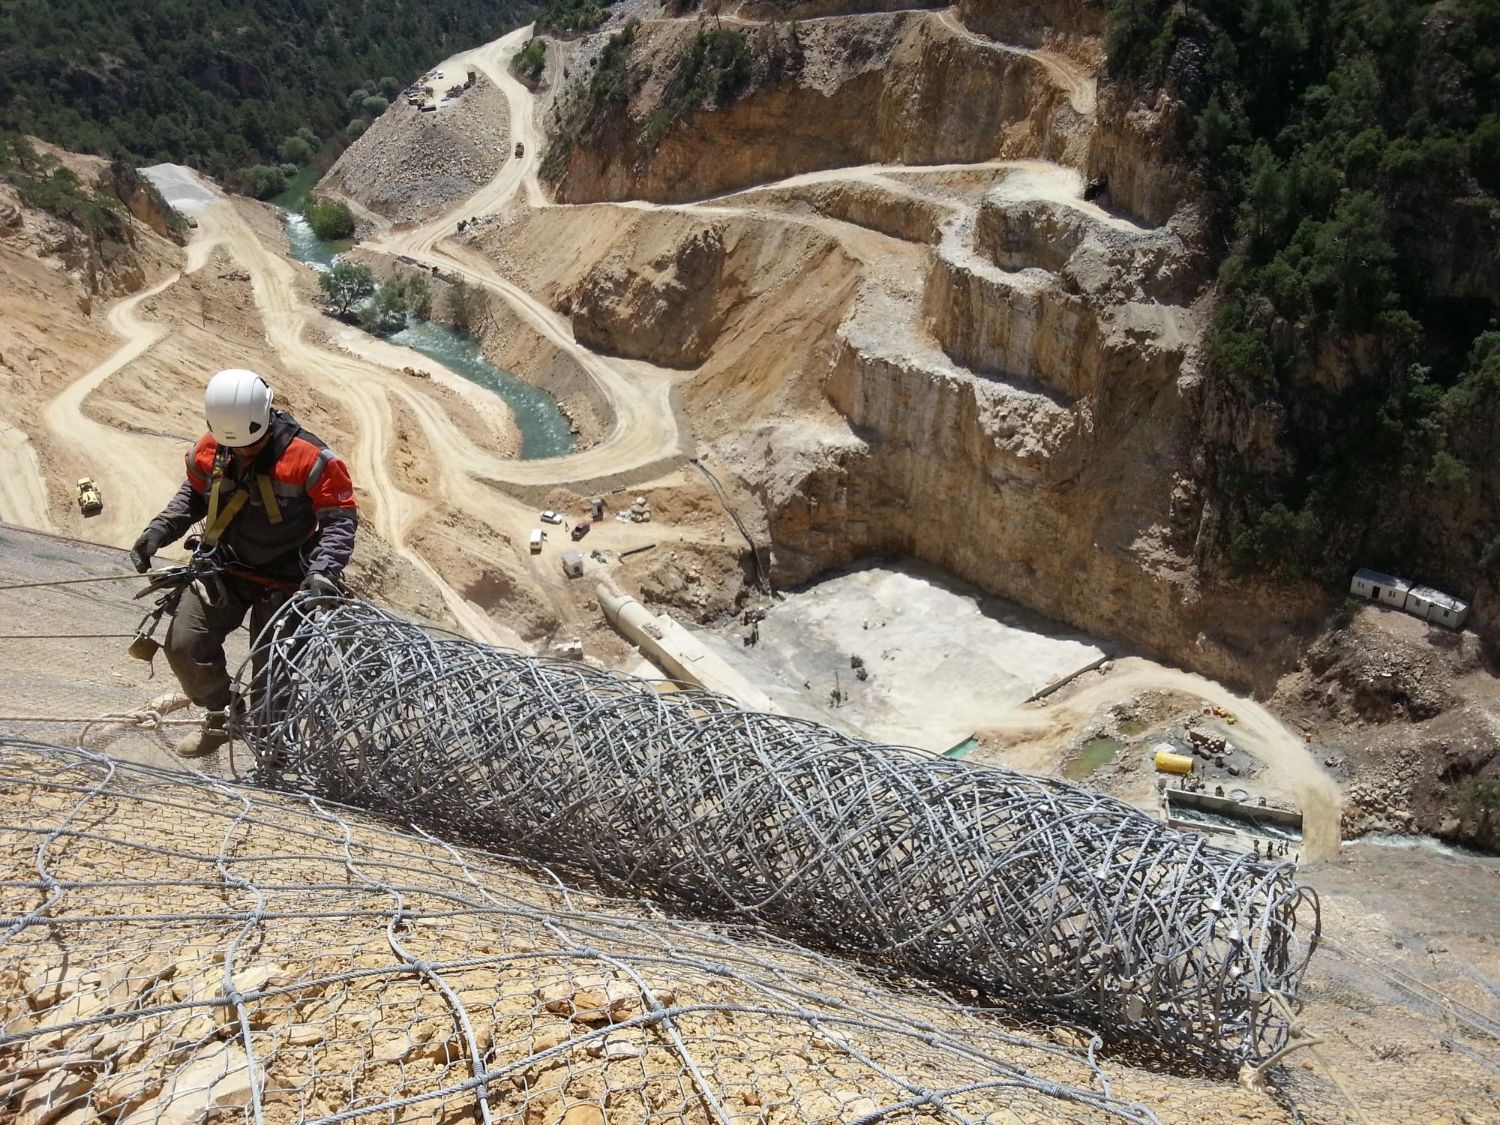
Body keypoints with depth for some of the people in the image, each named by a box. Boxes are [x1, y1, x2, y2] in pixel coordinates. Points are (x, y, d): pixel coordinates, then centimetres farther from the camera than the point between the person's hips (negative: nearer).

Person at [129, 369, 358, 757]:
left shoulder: (308, 457, -23)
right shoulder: (209, 449, -7)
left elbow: (340, 517, -19)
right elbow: (192, 494, 12)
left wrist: (322, 572, -33)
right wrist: (158, 531, -3)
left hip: (283, 576, -4)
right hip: (224, 566, 5)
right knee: (184, 646, 2)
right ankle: (221, 716, 26)